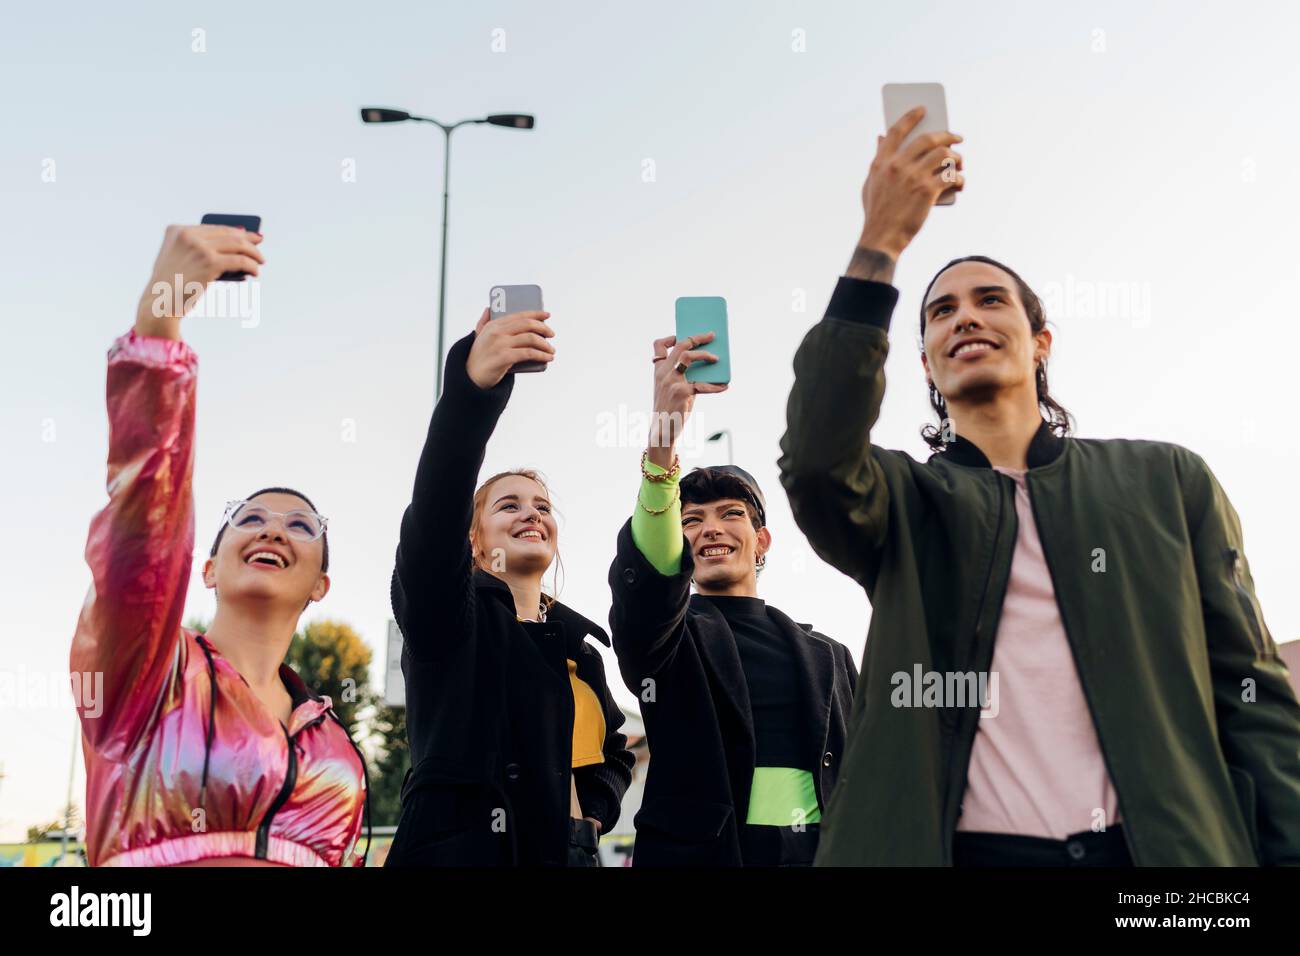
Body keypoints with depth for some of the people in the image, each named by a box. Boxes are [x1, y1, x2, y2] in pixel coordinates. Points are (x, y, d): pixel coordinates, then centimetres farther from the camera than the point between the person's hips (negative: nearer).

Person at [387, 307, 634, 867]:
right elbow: (433, 513, -22)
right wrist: (473, 387, -36)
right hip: (459, 849, -5)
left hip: (567, 853, 6)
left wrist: (591, 809, 1)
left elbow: (613, 753, 24)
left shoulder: (577, 642, 16)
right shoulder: (445, 611, -2)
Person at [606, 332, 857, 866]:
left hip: (820, 850, 3)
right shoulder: (662, 633, 3)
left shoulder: (827, 657, 14)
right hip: (700, 850, -2)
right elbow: (644, 575, -20)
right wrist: (663, 434, -32)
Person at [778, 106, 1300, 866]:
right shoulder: (903, 502, 8)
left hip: (1170, 847, 1)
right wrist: (881, 243, -16)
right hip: (969, 848, 0)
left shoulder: (1168, 483, 10)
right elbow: (815, 457, -15)